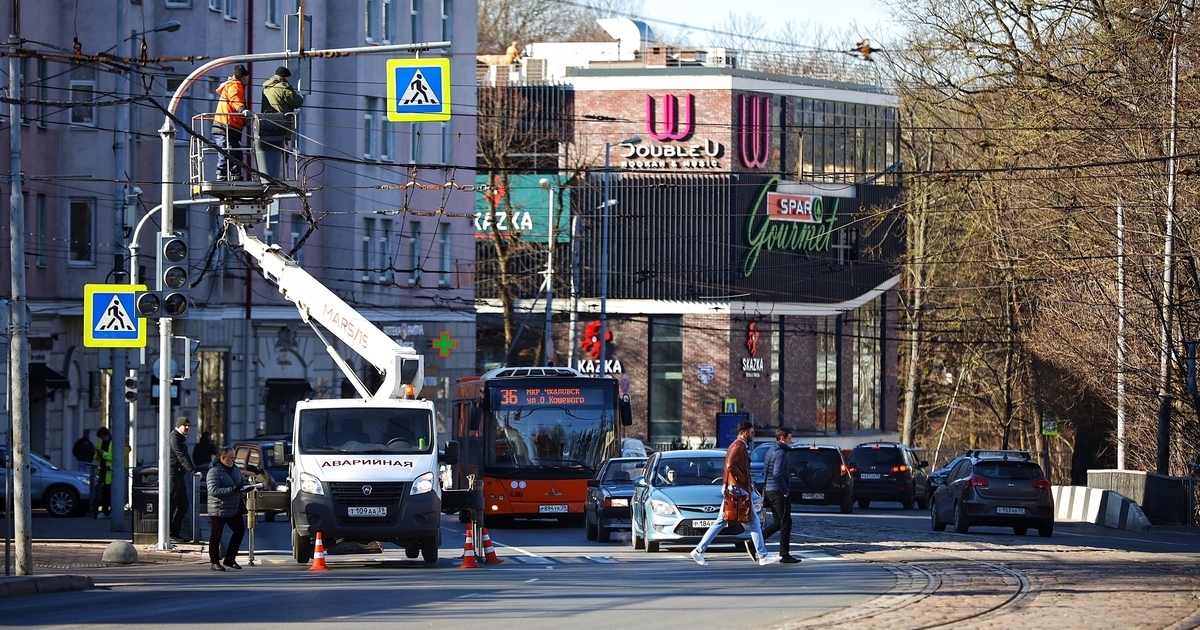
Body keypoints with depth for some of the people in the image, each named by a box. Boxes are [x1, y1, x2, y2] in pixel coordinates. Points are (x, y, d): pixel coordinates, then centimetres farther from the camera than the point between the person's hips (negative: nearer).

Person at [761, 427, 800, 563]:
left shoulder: (771, 451, 15)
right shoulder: (781, 453, -15)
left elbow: (765, 472, 21)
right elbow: (777, 474, -25)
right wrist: (785, 491, -17)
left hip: (769, 490, 10)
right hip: (778, 492, -10)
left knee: (778, 523, 16)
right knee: (786, 523, -2)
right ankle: (785, 555, 0)